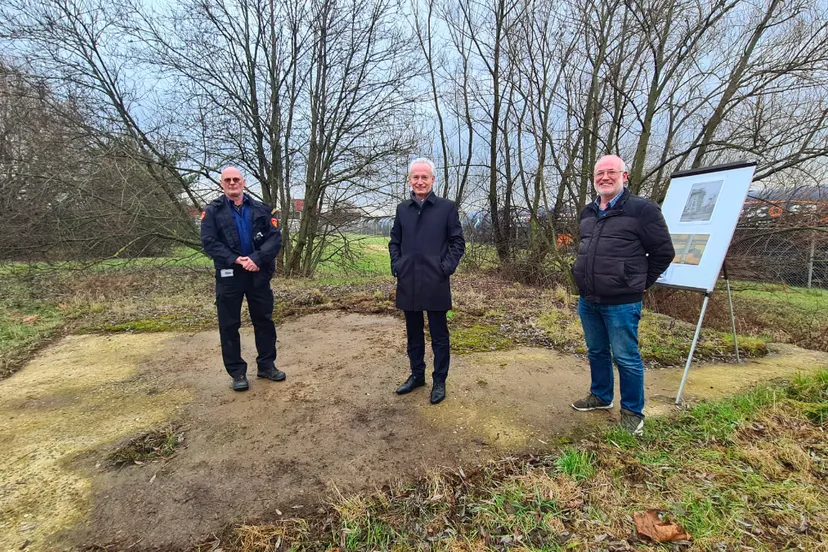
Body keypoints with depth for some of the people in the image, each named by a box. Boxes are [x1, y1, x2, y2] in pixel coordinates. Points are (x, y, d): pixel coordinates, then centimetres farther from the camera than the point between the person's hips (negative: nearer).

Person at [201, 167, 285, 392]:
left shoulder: (261, 209, 5)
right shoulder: (213, 211, 2)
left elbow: (275, 237, -5)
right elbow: (209, 242, -8)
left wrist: (256, 259, -18)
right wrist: (234, 260, -20)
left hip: (258, 274, 2)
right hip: (229, 276, -1)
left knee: (264, 321, 9)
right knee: (229, 325, 5)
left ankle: (267, 365, 25)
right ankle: (237, 372, 19)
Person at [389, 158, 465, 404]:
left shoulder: (447, 207, -1)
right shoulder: (402, 209, 9)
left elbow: (458, 242, 0)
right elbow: (394, 241, 16)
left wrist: (446, 268, -10)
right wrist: (396, 266, 3)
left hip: (435, 283, -4)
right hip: (408, 283, 4)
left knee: (439, 335, 7)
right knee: (413, 333, 16)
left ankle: (439, 381, 22)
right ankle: (417, 375, 32)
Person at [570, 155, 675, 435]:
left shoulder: (642, 209, -9)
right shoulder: (588, 212, 11)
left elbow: (664, 252, -5)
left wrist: (638, 283, -2)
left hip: (621, 304, -6)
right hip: (587, 301, 7)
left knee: (626, 358, 5)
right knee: (596, 352, 19)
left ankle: (632, 412, 24)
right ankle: (600, 396, 38)